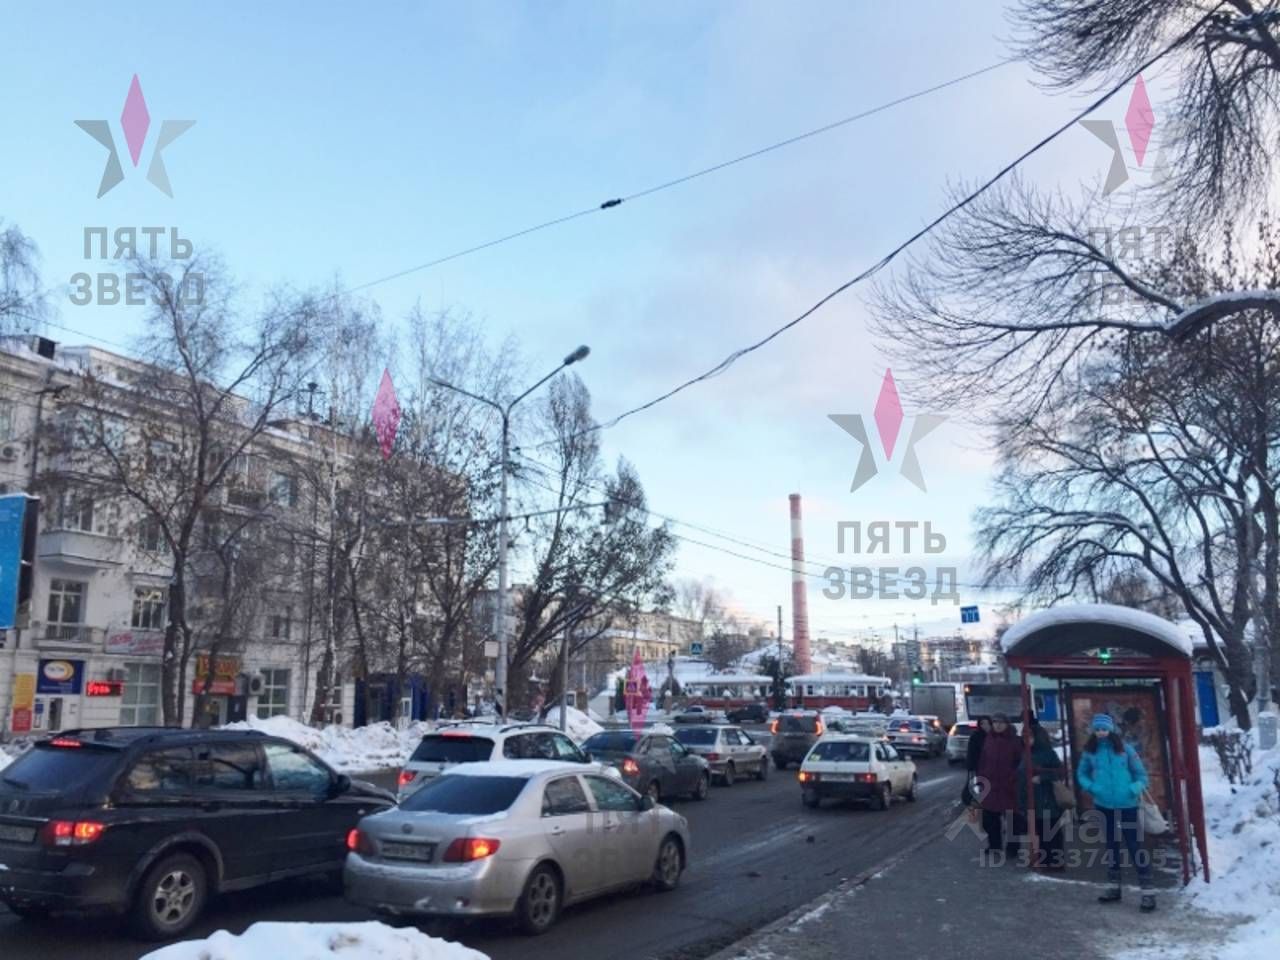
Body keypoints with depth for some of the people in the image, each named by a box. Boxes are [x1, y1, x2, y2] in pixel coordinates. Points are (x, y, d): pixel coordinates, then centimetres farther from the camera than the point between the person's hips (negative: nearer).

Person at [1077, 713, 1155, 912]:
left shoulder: (1124, 748, -6)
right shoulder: (1090, 751, 0)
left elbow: (1140, 774, -1)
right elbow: (1081, 774, 11)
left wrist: (1135, 789, -19)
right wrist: (1090, 787, -8)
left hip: (1127, 804, -3)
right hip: (1104, 805, 3)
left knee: (1134, 845, -5)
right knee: (1111, 844, 16)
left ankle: (1148, 892, 0)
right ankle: (1113, 888, 27)